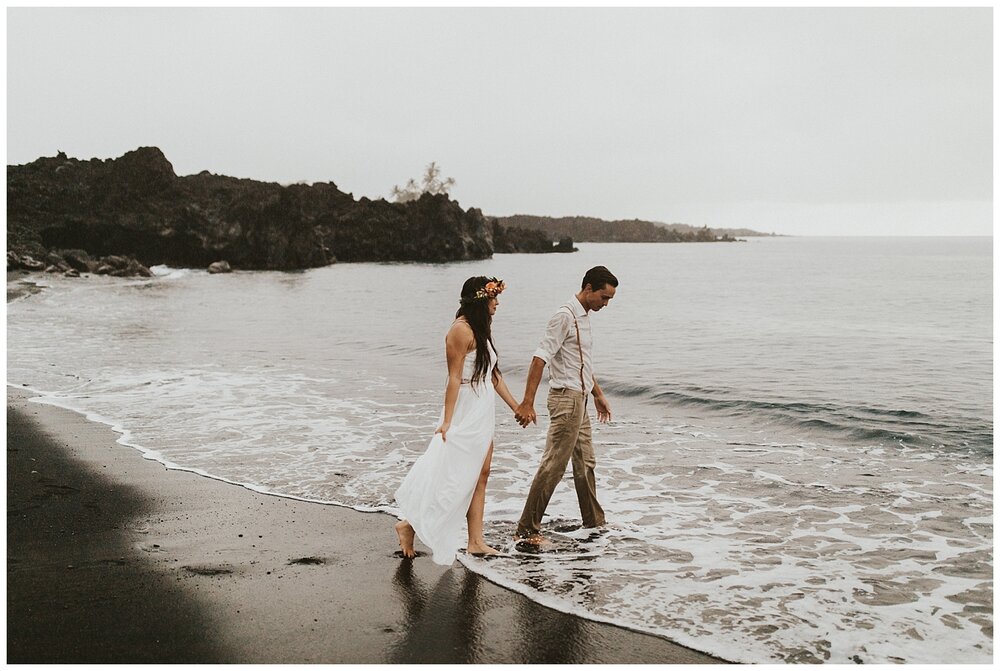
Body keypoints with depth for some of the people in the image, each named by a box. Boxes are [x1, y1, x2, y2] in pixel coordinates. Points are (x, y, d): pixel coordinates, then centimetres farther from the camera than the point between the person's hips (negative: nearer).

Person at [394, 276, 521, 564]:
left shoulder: (481, 329, 14)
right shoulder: (461, 330, -15)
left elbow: (493, 374, 19)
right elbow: (454, 378, -19)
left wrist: (517, 407, 21)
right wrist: (447, 421, -20)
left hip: (483, 414, 10)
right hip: (465, 413, -10)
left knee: (480, 475, 9)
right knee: (454, 477, -7)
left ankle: (476, 541, 14)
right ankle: (409, 524, 2)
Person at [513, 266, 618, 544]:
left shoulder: (584, 316, 14)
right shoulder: (565, 316, -16)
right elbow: (540, 359, -23)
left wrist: (598, 395, 31)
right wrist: (527, 403, -28)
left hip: (579, 399, 10)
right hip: (567, 398, -10)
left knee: (585, 463, 18)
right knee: (553, 465, -9)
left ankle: (594, 521, 31)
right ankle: (527, 529, -4)